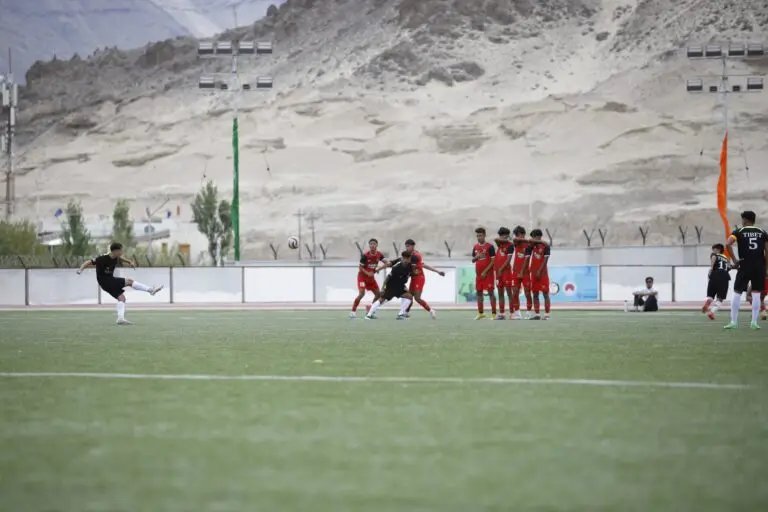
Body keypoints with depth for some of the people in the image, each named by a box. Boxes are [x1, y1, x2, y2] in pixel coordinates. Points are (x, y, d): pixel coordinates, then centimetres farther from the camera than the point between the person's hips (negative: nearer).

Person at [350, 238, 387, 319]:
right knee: (361, 293, -22)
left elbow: (386, 262, -12)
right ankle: (353, 311, -13)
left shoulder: (379, 254, -6)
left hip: (371, 277, 6)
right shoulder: (365, 255, -20)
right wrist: (367, 273, -28)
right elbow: (360, 267, -15)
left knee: (378, 294, 4)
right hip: (362, 276, -6)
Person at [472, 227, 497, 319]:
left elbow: (493, 261, -11)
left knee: (490, 292, -6)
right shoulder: (475, 247, 9)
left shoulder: (490, 247, -9)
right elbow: (473, 260, 14)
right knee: (479, 292, 9)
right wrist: (476, 257, -9)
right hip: (478, 274, 6)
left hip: (488, 273, -6)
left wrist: (485, 271, -16)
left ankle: (494, 313, -6)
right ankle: (480, 313, 17)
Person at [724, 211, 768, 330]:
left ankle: (734, 321, 2)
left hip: (745, 266, -2)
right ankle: (754, 322, 1)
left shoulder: (739, 231, 2)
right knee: (756, 293, 6)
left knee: (737, 293, 5)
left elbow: (728, 244, -14)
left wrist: (734, 260, -8)